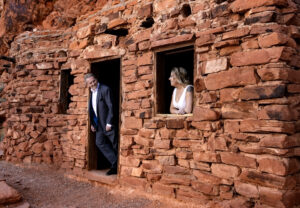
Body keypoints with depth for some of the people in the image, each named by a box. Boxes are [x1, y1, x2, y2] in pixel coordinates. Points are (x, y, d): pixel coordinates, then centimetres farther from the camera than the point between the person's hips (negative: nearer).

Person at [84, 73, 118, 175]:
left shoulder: (105, 89, -14)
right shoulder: (91, 92, 10)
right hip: (99, 123, 8)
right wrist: (92, 123, 11)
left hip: (108, 122, -8)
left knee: (115, 144, -1)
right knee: (99, 142, 3)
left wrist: (109, 123, -18)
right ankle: (115, 165, 9)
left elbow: (111, 107, -16)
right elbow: (91, 109, 17)